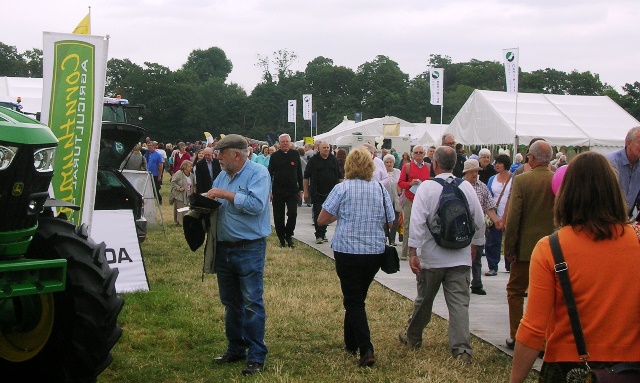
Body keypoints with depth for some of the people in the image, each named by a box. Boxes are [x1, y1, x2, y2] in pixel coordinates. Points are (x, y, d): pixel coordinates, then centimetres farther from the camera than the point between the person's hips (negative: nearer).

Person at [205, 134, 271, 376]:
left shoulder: (258, 173, -9)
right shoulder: (223, 176, 14)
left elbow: (256, 204, -24)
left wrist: (227, 194, -19)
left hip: (249, 249, -8)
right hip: (224, 248, 8)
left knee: (252, 303, -5)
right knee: (230, 302, 15)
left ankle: (257, 356, 0)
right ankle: (235, 349, 27)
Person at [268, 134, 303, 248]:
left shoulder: (295, 154, 4)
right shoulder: (275, 156, 1)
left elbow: (299, 173, 9)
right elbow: (270, 174, 2)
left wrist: (300, 189, 7)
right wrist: (269, 191, -4)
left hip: (292, 190, 0)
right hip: (278, 191, 0)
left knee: (293, 213, -10)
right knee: (278, 217, 4)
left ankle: (289, 236, 9)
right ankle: (282, 240, 15)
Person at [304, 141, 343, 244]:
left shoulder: (333, 160, 8)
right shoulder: (313, 160, -2)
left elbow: (339, 176, 14)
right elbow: (306, 176, -1)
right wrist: (306, 192, -5)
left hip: (330, 192, 3)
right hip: (317, 192, -3)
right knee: (317, 214, -6)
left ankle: (323, 233, 21)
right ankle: (319, 235, -6)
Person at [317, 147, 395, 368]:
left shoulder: (342, 189, -7)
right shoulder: (381, 190, 3)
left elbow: (322, 220, -4)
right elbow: (389, 223, 10)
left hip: (348, 252, -4)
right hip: (375, 252, 4)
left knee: (353, 301, 1)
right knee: (357, 298, 20)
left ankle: (366, 350, -13)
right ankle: (351, 344, 31)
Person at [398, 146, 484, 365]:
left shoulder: (427, 187, -11)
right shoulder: (467, 187, 0)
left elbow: (417, 221, -17)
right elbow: (479, 221, 6)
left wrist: (413, 252, -14)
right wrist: (473, 245, 20)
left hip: (432, 256, -2)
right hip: (461, 256, 2)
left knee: (424, 299, 15)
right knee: (459, 303, 1)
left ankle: (412, 337, 35)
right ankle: (462, 350, -6)